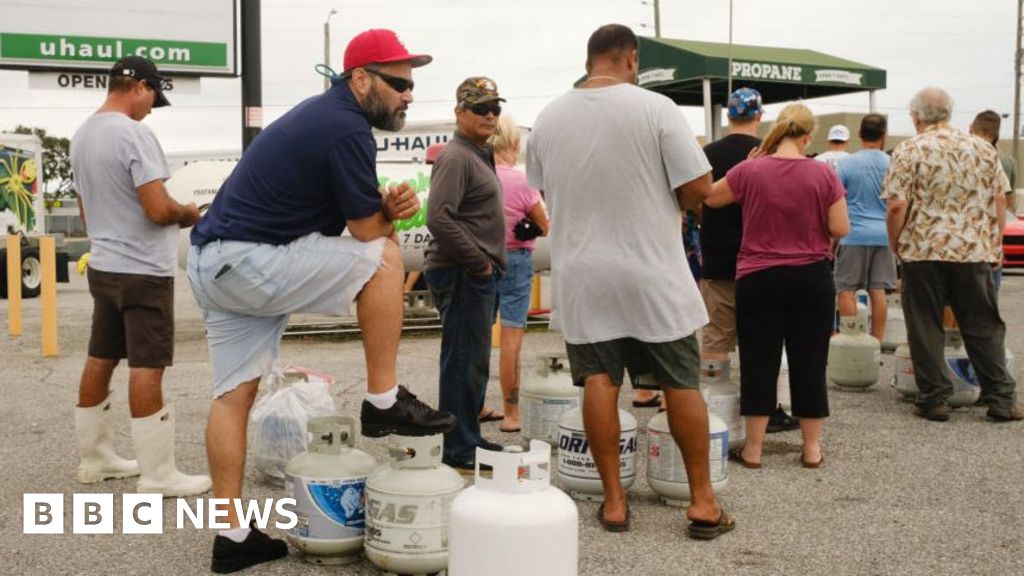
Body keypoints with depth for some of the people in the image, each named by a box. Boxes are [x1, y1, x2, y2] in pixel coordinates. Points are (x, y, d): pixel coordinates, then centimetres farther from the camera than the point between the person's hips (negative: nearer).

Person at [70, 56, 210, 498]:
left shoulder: (81, 136, 10)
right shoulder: (134, 134, -18)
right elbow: (158, 209, -23)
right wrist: (188, 213, -4)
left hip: (102, 266, 9)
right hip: (143, 271, -9)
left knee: (100, 361, 14)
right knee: (146, 369, -5)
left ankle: (94, 458, 25)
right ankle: (158, 475, 1)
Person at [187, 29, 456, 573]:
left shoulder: (325, 113, 16)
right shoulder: (347, 128, -15)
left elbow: (356, 209, 17)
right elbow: (369, 231, -13)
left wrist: (389, 206, -5)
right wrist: (393, 212, 9)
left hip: (214, 263, 10)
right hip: (248, 263, -10)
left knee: (235, 394, 10)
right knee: (384, 258, -12)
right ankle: (383, 402, -5)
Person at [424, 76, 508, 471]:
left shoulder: (479, 155, 19)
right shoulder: (456, 157, -14)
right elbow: (439, 219, -25)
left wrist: (487, 263, 15)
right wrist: (479, 261, -18)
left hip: (477, 274, 11)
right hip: (463, 274, -11)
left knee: (472, 361, 17)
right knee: (465, 361, -5)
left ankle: (468, 440, 29)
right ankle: (461, 453, 3)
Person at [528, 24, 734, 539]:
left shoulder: (548, 118, 2)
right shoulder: (655, 108, -11)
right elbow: (698, 188, -12)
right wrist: (669, 204, 8)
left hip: (581, 274, 3)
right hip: (652, 272, -3)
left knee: (599, 382, 5)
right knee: (681, 383, 7)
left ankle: (613, 501, 11)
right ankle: (702, 502, 13)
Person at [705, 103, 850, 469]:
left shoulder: (748, 171, -7)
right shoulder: (824, 175, -6)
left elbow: (710, 198, 8)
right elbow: (840, 229, -6)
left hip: (758, 279, 0)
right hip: (812, 278, 1)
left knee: (759, 361, 6)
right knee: (810, 361, 9)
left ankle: (753, 448, 12)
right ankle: (812, 448, 16)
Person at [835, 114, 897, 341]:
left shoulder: (846, 163, -4)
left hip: (854, 235, -3)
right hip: (884, 235, 3)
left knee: (847, 289, 3)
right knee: (878, 290, 6)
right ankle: (877, 341, 9)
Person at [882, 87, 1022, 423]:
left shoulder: (909, 151, -5)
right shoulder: (983, 149, 7)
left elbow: (896, 206, -12)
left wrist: (895, 244, 1)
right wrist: (995, 242, 17)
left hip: (923, 251, -3)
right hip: (975, 251, 3)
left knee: (926, 329, 6)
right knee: (984, 327, 11)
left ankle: (934, 399, 9)